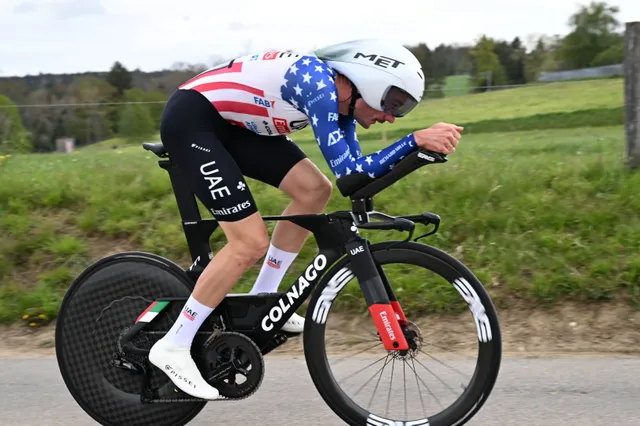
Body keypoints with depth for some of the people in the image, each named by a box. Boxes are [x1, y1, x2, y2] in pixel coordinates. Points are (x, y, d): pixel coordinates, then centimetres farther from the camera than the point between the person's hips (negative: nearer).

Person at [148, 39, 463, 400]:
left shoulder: (340, 97, 4)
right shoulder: (320, 85, -24)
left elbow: (357, 172, 5)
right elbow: (348, 171, -29)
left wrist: (418, 146, -4)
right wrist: (417, 139, -31)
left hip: (229, 122, 10)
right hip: (190, 120, -10)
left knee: (315, 190, 2)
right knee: (252, 243, -15)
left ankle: (260, 302, 14)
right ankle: (173, 347, -3)